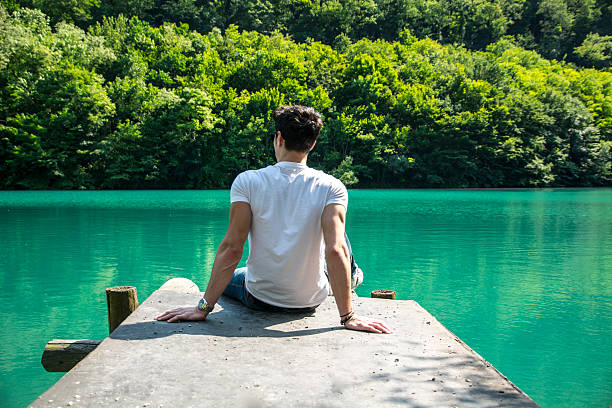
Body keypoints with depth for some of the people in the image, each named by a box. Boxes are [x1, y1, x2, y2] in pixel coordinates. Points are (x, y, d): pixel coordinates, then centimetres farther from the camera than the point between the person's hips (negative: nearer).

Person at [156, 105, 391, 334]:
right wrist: (347, 317, -20)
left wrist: (204, 307, -14)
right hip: (310, 301, 1)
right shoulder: (331, 188, -14)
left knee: (225, 279, 33)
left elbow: (232, 248, -19)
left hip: (259, 299, -1)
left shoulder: (247, 181, -14)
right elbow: (336, 251, -24)